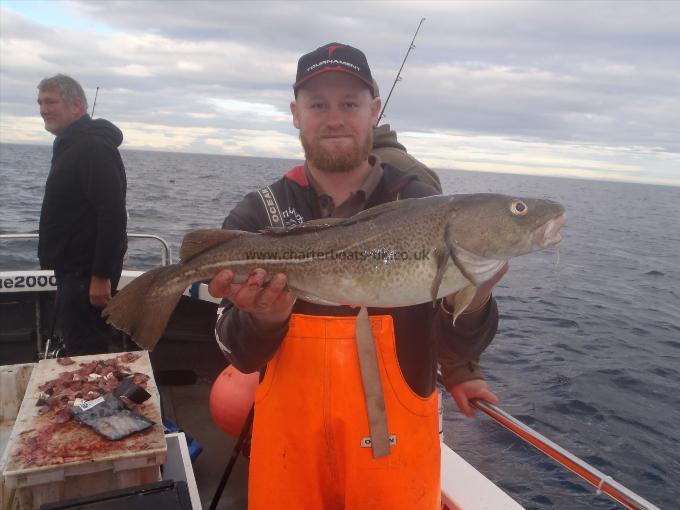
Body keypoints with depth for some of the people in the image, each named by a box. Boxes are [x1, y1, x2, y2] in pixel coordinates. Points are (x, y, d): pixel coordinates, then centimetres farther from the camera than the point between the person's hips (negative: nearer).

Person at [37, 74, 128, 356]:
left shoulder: (94, 147, -17)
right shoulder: (70, 144, 17)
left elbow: (113, 214, -26)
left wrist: (101, 276, -26)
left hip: (88, 272, -10)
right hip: (74, 268, 10)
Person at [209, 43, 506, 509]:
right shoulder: (257, 216, -5)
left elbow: (456, 349, -12)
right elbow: (244, 356, -8)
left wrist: (470, 301, -32)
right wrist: (264, 319, -29)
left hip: (395, 442, 0)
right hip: (290, 439, 1)